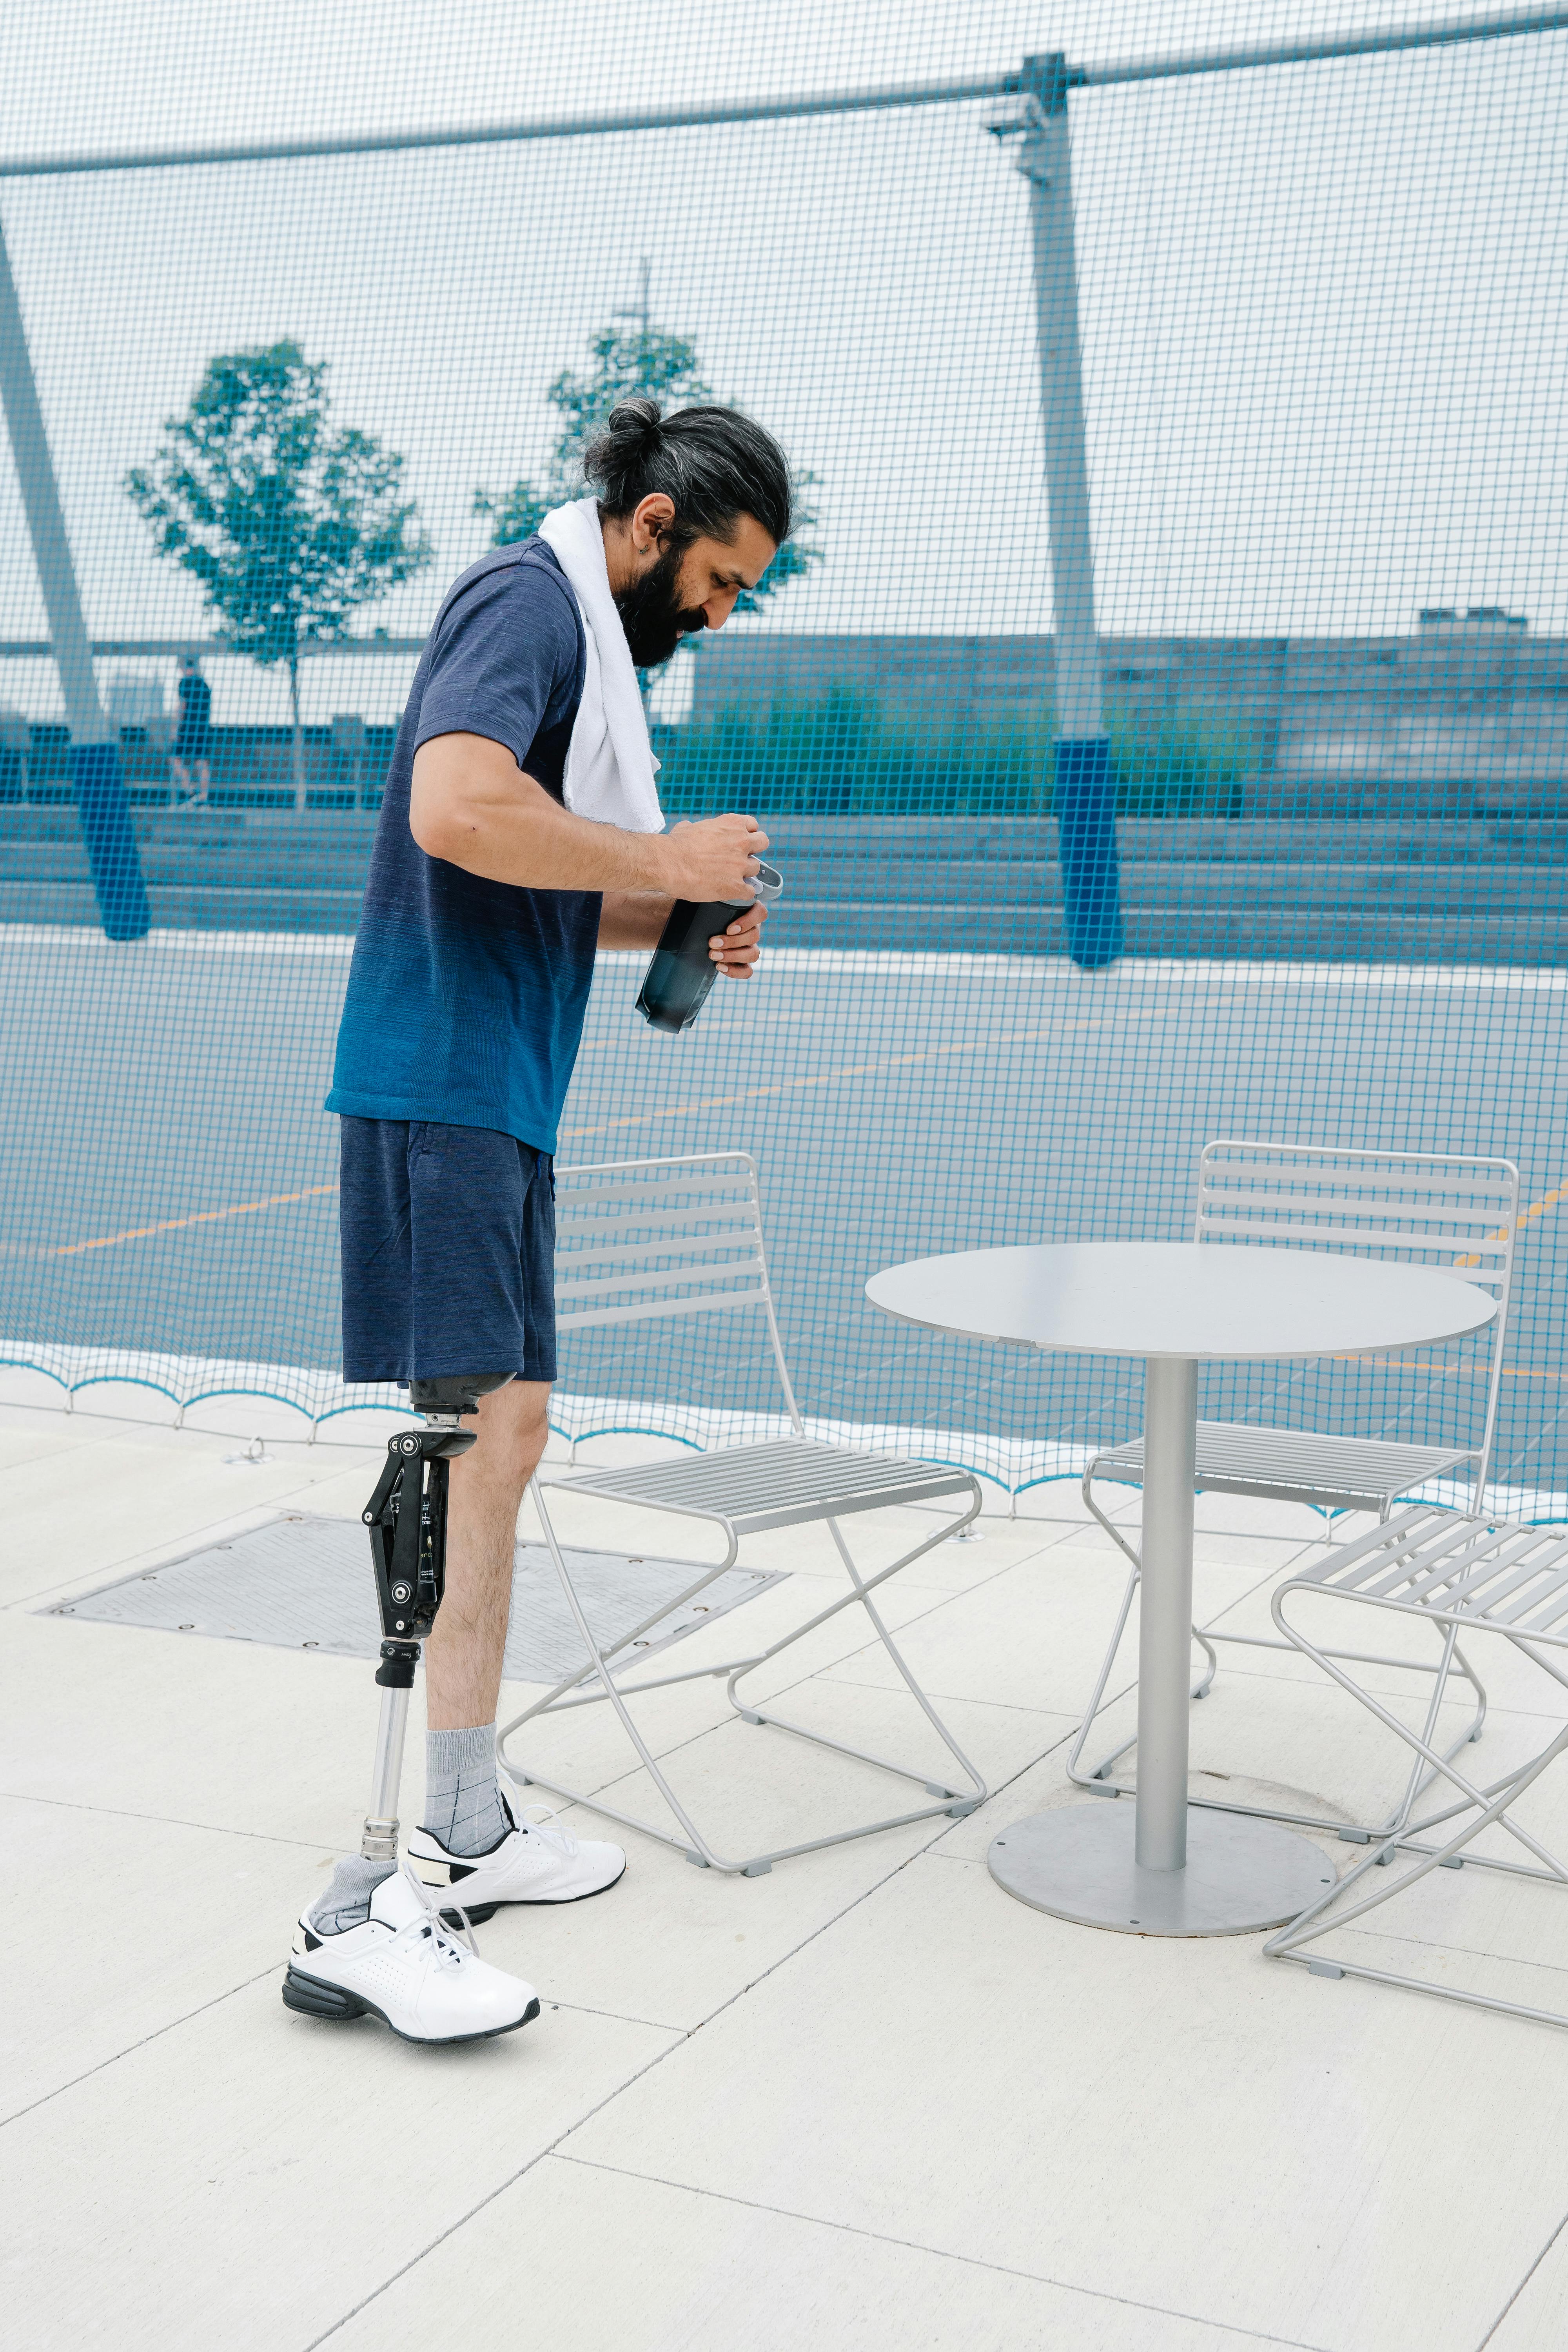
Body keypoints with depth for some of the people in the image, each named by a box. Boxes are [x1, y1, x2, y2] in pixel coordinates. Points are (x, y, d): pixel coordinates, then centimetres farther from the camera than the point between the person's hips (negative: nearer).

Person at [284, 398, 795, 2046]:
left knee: (507, 1435, 12)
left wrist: (678, 923, 12)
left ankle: (466, 1830, 22)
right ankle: (368, 1910, -16)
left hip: (502, 1100, 11)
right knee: (466, 1445, -16)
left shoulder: (589, 632, 22)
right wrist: (666, 860, -17)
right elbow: (457, 809, -29)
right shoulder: (527, 602, -10)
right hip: (437, 1089, -11)